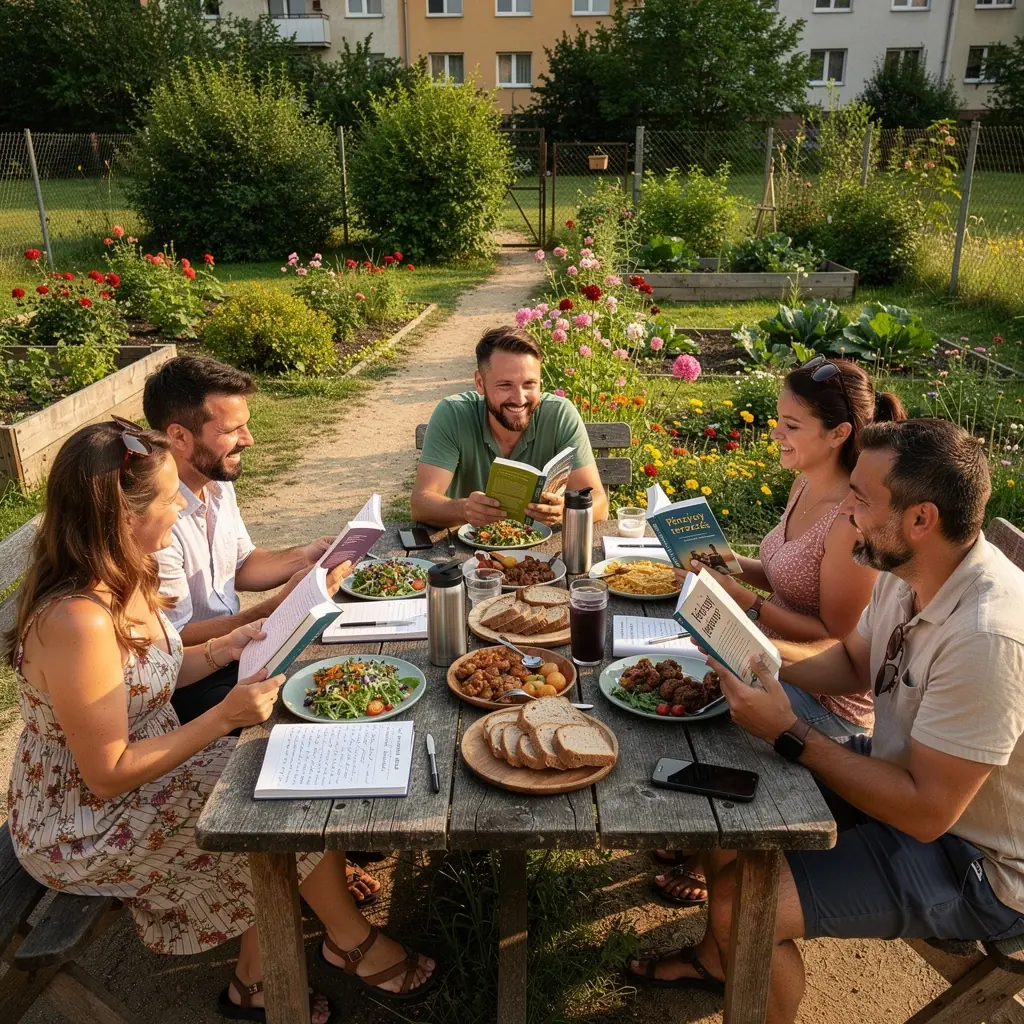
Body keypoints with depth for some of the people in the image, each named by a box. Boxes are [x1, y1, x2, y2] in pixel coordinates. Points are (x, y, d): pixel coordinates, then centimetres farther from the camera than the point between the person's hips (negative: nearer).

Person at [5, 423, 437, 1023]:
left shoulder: (123, 577, -5)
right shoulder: (77, 621, -33)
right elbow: (108, 775, -26)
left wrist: (221, 651, -5)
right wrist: (225, 717, -27)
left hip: (145, 765, 8)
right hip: (82, 831, -8)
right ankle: (351, 942, 19)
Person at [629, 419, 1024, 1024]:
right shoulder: (908, 571, -7)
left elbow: (926, 812, -29)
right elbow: (853, 663, 8)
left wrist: (789, 734, -24)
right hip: (906, 769, 9)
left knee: (741, 904, -18)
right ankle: (718, 958, 33)